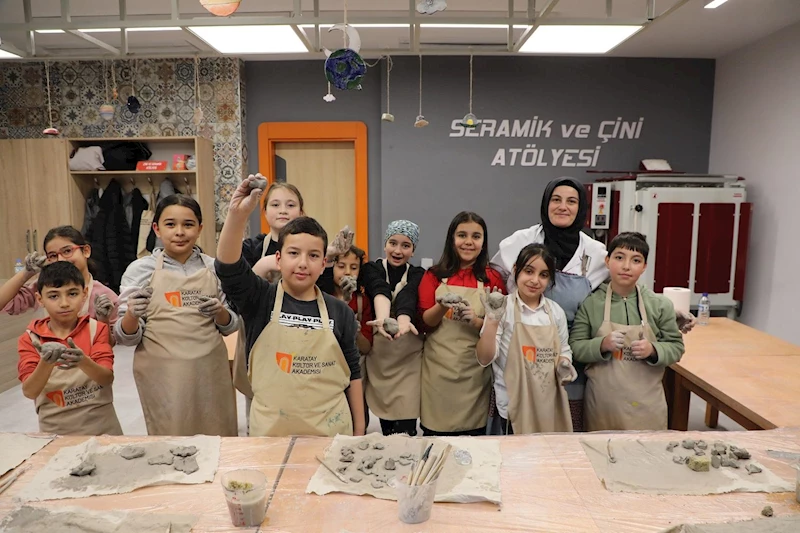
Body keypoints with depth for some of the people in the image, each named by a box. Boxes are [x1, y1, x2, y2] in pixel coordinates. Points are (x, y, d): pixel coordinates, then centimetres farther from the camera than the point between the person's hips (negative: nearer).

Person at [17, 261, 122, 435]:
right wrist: (46, 363, -32)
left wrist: (83, 361, -34)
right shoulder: (30, 339, -4)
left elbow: (108, 378, -15)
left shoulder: (97, 329, -5)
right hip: (55, 431, 0)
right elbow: (29, 392, -13)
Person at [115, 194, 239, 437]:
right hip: (162, 375, -2)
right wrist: (131, 315, -22)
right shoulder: (140, 269, -3)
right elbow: (126, 337, -1)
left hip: (210, 370, 2)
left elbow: (231, 325, 8)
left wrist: (220, 312, -14)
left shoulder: (213, 268, 2)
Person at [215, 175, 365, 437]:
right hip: (271, 430, 0)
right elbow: (228, 266, -23)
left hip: (331, 430, 1)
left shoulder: (340, 312, -3)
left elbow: (352, 373, 3)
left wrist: (359, 429, 6)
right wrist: (237, 213, -36)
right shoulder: (260, 299, -6)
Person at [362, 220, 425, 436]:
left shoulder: (418, 275, 5)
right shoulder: (371, 269, 3)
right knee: (386, 428, 6)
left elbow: (407, 297, -19)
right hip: (378, 356, 0)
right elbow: (379, 291, -21)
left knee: (405, 430, -4)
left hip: (409, 358, 0)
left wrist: (403, 319, -42)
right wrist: (382, 318, -43)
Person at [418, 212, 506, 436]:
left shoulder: (492, 278, 2)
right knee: (434, 437, 6)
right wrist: (442, 306, -20)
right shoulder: (434, 275, 3)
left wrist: (476, 321, -17)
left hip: (474, 371, 0)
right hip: (438, 368, 1)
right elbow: (425, 321, -1)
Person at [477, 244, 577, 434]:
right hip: (513, 406, -4)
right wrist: (492, 320, -25)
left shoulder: (556, 311, 3)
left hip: (549, 404, 4)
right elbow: (484, 359, -14)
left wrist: (564, 366, -5)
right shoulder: (502, 308, -10)